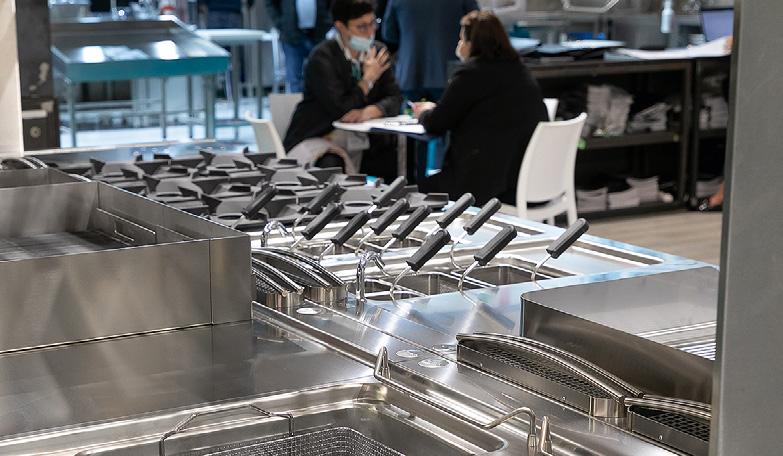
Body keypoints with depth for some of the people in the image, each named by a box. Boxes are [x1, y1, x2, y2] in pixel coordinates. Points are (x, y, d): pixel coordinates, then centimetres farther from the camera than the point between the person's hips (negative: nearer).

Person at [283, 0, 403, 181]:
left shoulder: (378, 52, 5)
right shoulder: (322, 58, -14)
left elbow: (395, 99, 3)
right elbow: (340, 110, -20)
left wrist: (371, 111, -18)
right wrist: (368, 79, -11)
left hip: (364, 141, 6)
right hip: (320, 139, -6)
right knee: (330, 167, -37)